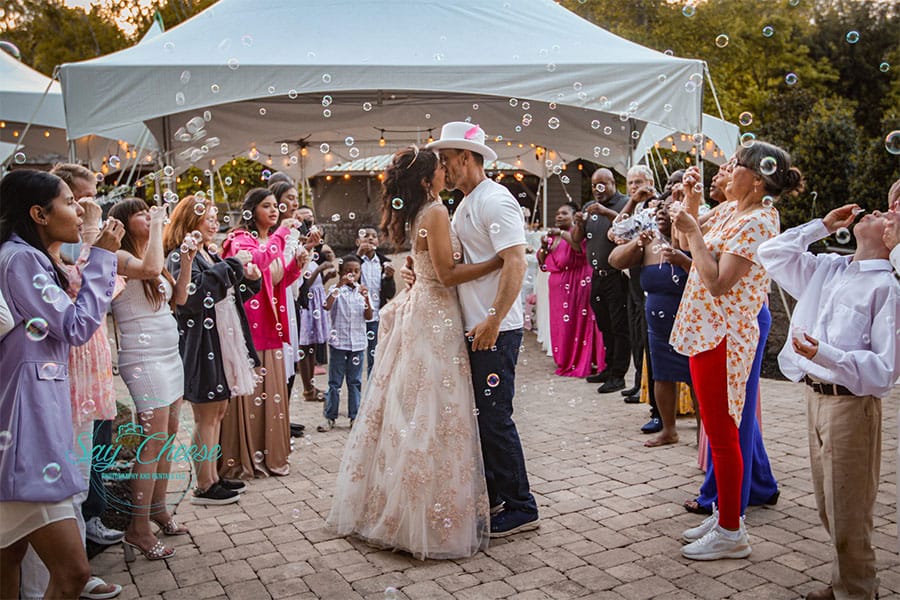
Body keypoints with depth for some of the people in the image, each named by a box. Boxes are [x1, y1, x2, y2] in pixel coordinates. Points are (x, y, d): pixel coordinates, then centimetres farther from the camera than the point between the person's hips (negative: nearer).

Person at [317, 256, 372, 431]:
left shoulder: (362, 291, 6)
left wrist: (366, 298, -19)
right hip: (338, 341, -2)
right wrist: (339, 285, -28)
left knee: (355, 382, 9)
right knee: (335, 382, 3)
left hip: (358, 342, 3)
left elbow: (368, 317, -2)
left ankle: (355, 416, 16)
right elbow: (327, 306, -22)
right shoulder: (337, 290, -2)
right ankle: (330, 417, 10)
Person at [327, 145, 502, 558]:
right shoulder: (436, 211, -14)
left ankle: (385, 506, 25)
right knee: (433, 415, -5)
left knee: (408, 410, 14)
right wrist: (497, 262, -16)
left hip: (418, 310, 9)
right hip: (435, 318, -9)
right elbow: (447, 274, -18)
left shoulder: (418, 213, 14)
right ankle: (434, 521, 4)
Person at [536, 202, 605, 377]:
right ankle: (565, 362, 15)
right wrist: (544, 246, 1)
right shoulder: (552, 235, 18)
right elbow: (542, 262, 19)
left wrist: (562, 234, -25)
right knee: (561, 324, 7)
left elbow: (581, 247, -22)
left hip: (577, 283, -7)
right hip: (558, 285, 7)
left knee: (579, 322, -6)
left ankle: (582, 364, -1)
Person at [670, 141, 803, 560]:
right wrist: (691, 199, 9)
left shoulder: (756, 222, -17)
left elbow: (718, 282, -24)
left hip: (722, 337, -10)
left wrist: (692, 231, -18)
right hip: (706, 331, 10)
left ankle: (730, 533, 12)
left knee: (721, 433, -1)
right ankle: (725, 514, 30)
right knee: (719, 430, 17)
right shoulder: (730, 209, 10)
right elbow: (690, 243, 20)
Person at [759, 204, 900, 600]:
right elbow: (772, 254, 16)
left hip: (851, 404, -7)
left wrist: (825, 354, -30)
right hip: (815, 396, 7)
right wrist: (823, 225, 10)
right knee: (828, 508, 19)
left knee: (848, 513, 4)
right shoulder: (828, 269, 7)